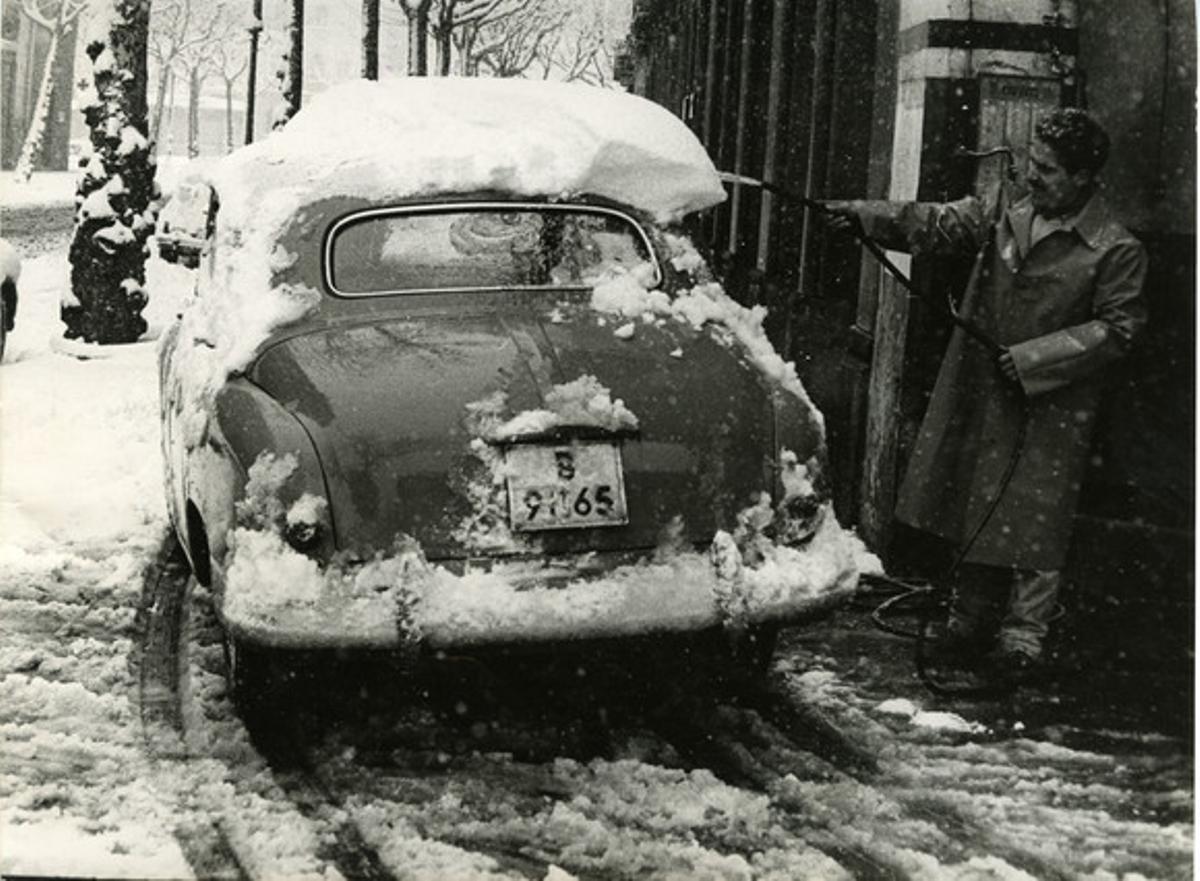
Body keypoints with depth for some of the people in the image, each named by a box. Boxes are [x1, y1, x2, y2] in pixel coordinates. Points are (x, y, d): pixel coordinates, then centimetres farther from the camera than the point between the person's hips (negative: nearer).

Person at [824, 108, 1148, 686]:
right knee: (976, 515, 12)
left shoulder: (1116, 251, -7)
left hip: (1051, 412, -5)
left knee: (1032, 527, -2)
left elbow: (1117, 328, -9)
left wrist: (1033, 358, -15)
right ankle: (970, 629, 25)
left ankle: (1021, 641, 9)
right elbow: (937, 225, 1)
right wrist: (865, 216, -13)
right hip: (982, 400, 5)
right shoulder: (1005, 218, 7)